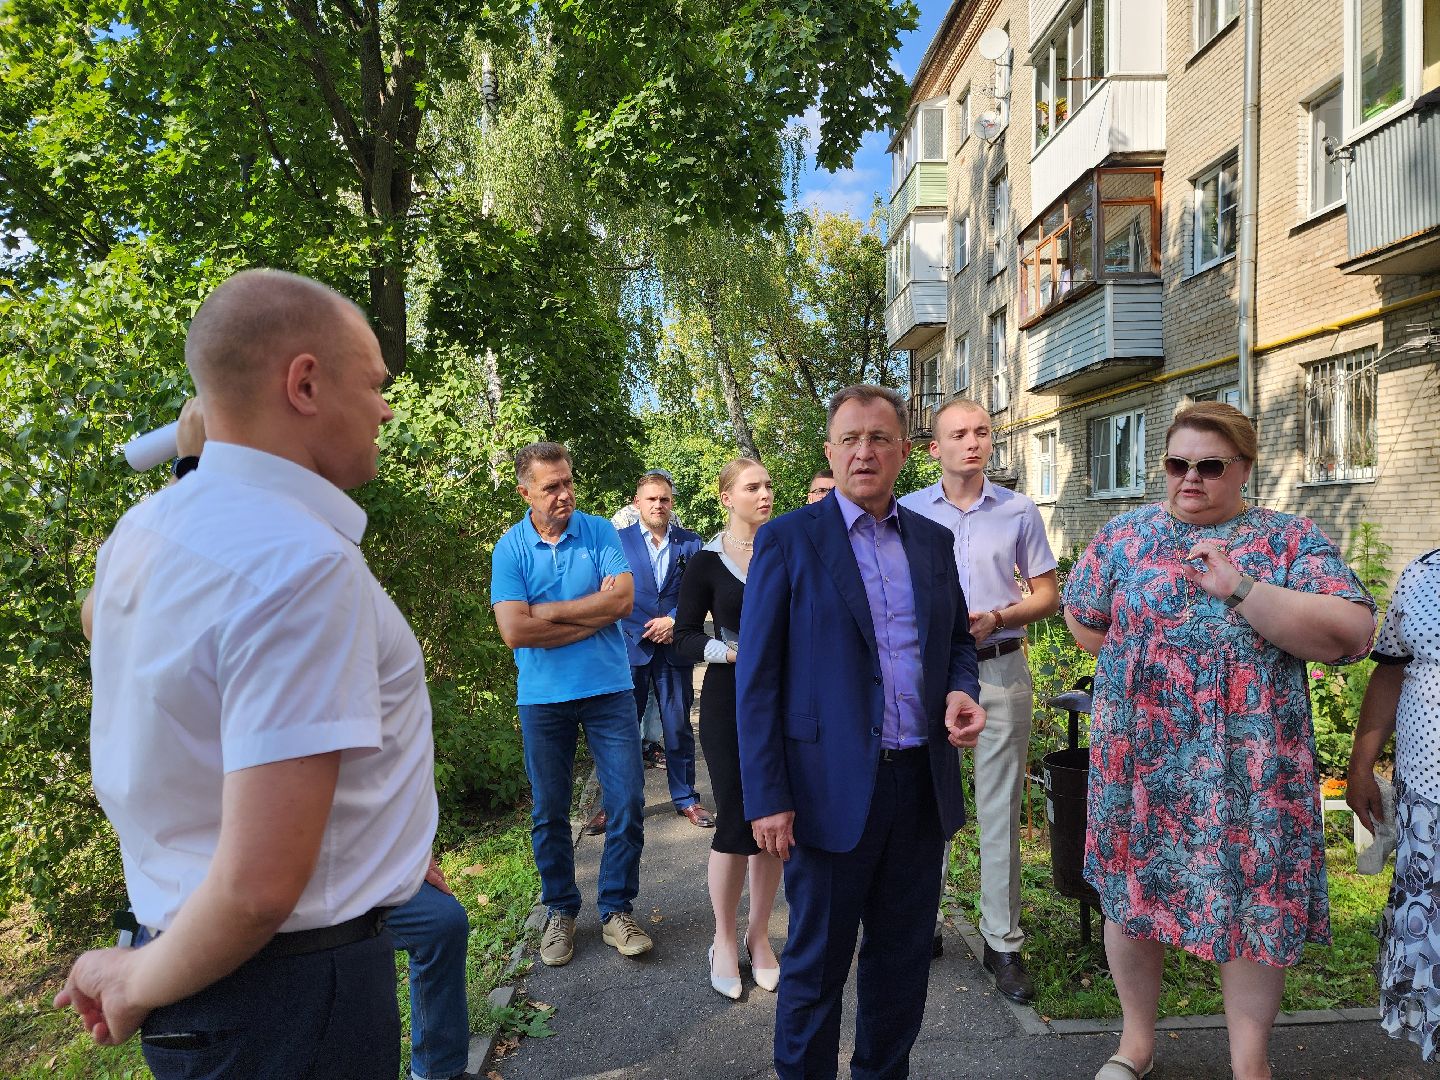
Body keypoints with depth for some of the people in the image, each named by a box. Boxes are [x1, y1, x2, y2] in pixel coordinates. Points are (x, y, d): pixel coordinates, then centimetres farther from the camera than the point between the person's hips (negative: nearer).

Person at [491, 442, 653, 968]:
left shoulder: (600, 532, -1)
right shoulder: (510, 548, -4)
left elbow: (622, 599, -14)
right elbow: (514, 630, -15)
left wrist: (545, 611, -13)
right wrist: (593, 618, -13)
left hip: (609, 689, 0)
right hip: (543, 697, 0)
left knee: (627, 802, 1)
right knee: (549, 812, 11)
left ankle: (617, 910, 18)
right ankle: (560, 912, 28)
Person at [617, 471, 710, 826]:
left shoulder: (690, 543, 8)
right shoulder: (618, 540, 3)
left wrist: (674, 621, -11)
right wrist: (645, 631, -8)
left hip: (675, 647, 1)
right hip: (631, 646, -1)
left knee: (679, 727, 8)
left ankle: (686, 799, 20)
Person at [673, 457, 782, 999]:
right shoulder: (707, 563, -3)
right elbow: (684, 638, -4)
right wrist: (735, 651, -18)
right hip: (730, 704, -3)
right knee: (736, 822, -2)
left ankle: (759, 935, 24)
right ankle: (724, 940, 19)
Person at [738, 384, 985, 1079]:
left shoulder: (932, 540, 9)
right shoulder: (788, 540, -5)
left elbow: (959, 639, 20)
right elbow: (756, 677, -8)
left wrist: (959, 690, -4)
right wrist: (767, 797, -12)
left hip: (922, 785, 5)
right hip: (832, 788, -4)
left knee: (903, 956, 18)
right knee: (816, 963, 9)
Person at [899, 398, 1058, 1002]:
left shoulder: (1019, 512, 4)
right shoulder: (908, 512, 3)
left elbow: (1048, 595, 7)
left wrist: (995, 619, -10)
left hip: (1001, 671, 0)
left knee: (1001, 810, 4)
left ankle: (1003, 942, 14)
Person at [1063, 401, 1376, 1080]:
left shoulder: (1291, 540, -1)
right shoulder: (1124, 534, 5)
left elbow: (1350, 634, -14)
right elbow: (1081, 617, 15)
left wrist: (1241, 588, -22)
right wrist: (1138, 668, 6)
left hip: (1252, 765, -1)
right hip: (1138, 760, 2)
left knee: (1253, 906, 6)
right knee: (1130, 894, 11)